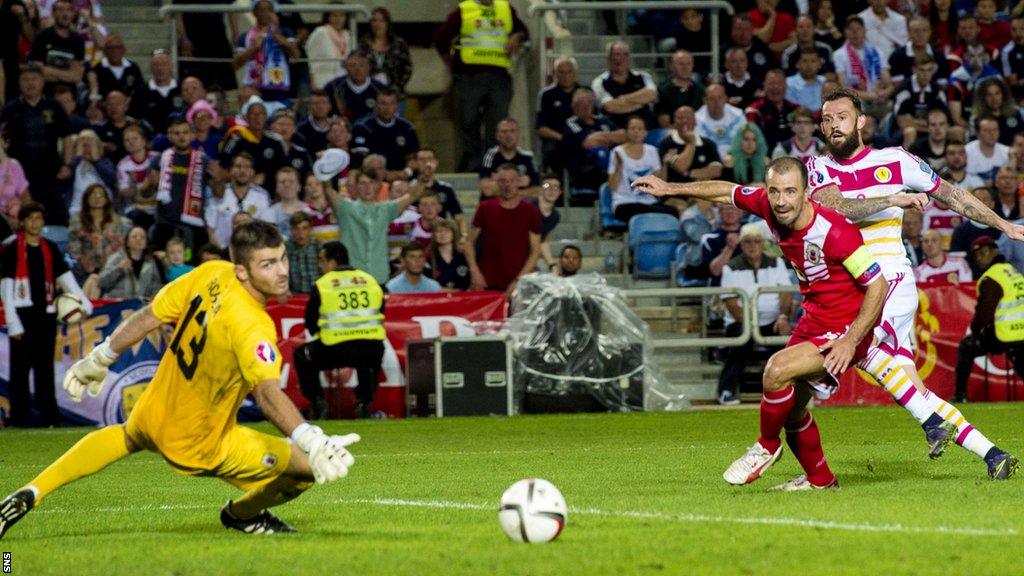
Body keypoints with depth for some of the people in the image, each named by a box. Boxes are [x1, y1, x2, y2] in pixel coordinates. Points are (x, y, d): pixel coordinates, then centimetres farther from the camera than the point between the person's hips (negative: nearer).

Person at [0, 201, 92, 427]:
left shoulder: (50, 249, 14)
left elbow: (66, 277, 10)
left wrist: (83, 302, -6)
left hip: (46, 315, 5)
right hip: (23, 315, -5)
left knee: (45, 367, 7)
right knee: (20, 367, -5)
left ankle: (49, 417, 9)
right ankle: (18, 416, -3)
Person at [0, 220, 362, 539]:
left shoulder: (210, 274, -12)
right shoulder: (252, 328, -32)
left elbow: (146, 318, -1)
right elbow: (268, 394, -46)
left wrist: (99, 359, 12)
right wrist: (312, 442, -57)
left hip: (154, 413, 7)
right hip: (198, 445, -7)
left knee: (127, 437, 42)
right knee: (308, 467, -1)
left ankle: (30, 495, 35)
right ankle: (242, 514, 27)